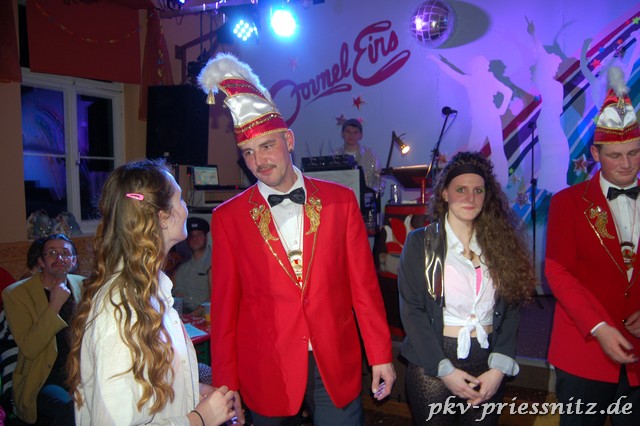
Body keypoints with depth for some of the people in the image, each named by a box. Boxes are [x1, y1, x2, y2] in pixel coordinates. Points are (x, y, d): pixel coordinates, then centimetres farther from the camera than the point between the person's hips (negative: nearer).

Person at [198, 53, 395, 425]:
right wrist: (225, 383, 2)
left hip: (337, 365, 1)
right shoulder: (228, 217, -4)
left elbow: (363, 284, 0)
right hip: (265, 372, 0)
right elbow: (225, 305, 0)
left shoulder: (340, 200, -2)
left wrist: (381, 355, 2)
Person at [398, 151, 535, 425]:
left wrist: (499, 369, -8)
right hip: (433, 365, -2)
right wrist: (444, 369, -13)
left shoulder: (501, 242, 3)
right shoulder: (420, 242, -5)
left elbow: (511, 310, 1)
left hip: (488, 364, 3)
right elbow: (411, 310, -8)